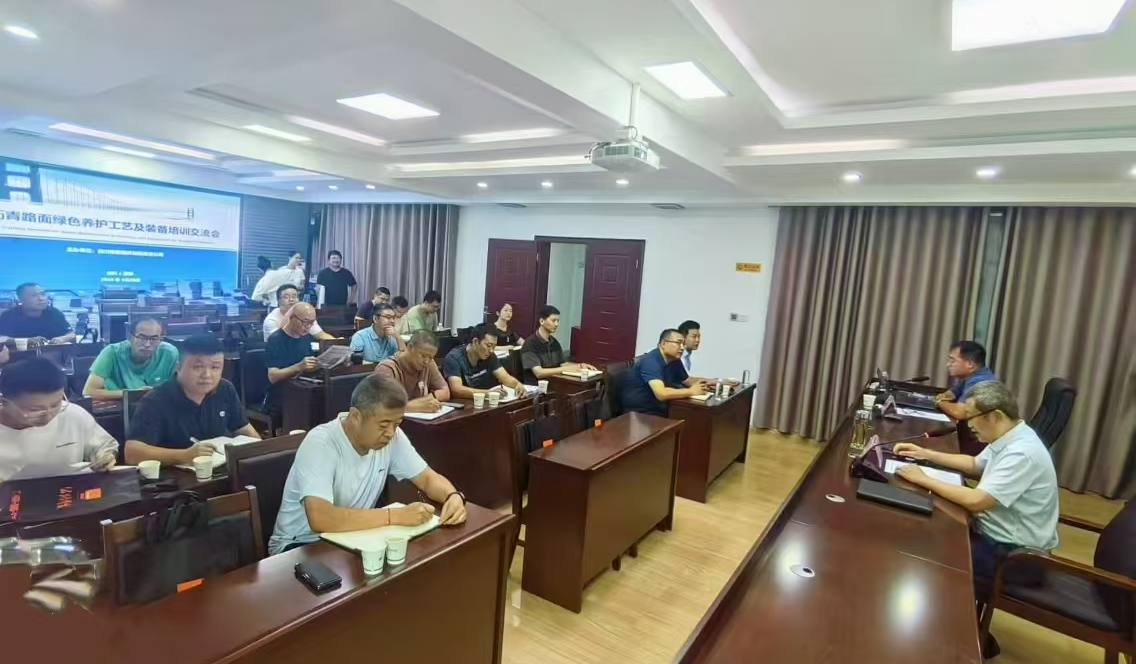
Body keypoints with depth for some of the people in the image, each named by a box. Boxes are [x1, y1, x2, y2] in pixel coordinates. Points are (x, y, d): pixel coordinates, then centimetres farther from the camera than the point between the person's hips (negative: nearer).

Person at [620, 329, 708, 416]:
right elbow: (661, 393, -34)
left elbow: (688, 381, 21)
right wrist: (692, 391, -22)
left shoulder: (674, 361, 5)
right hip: (639, 413, -9)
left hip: (659, 409, 9)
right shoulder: (650, 361, -22)